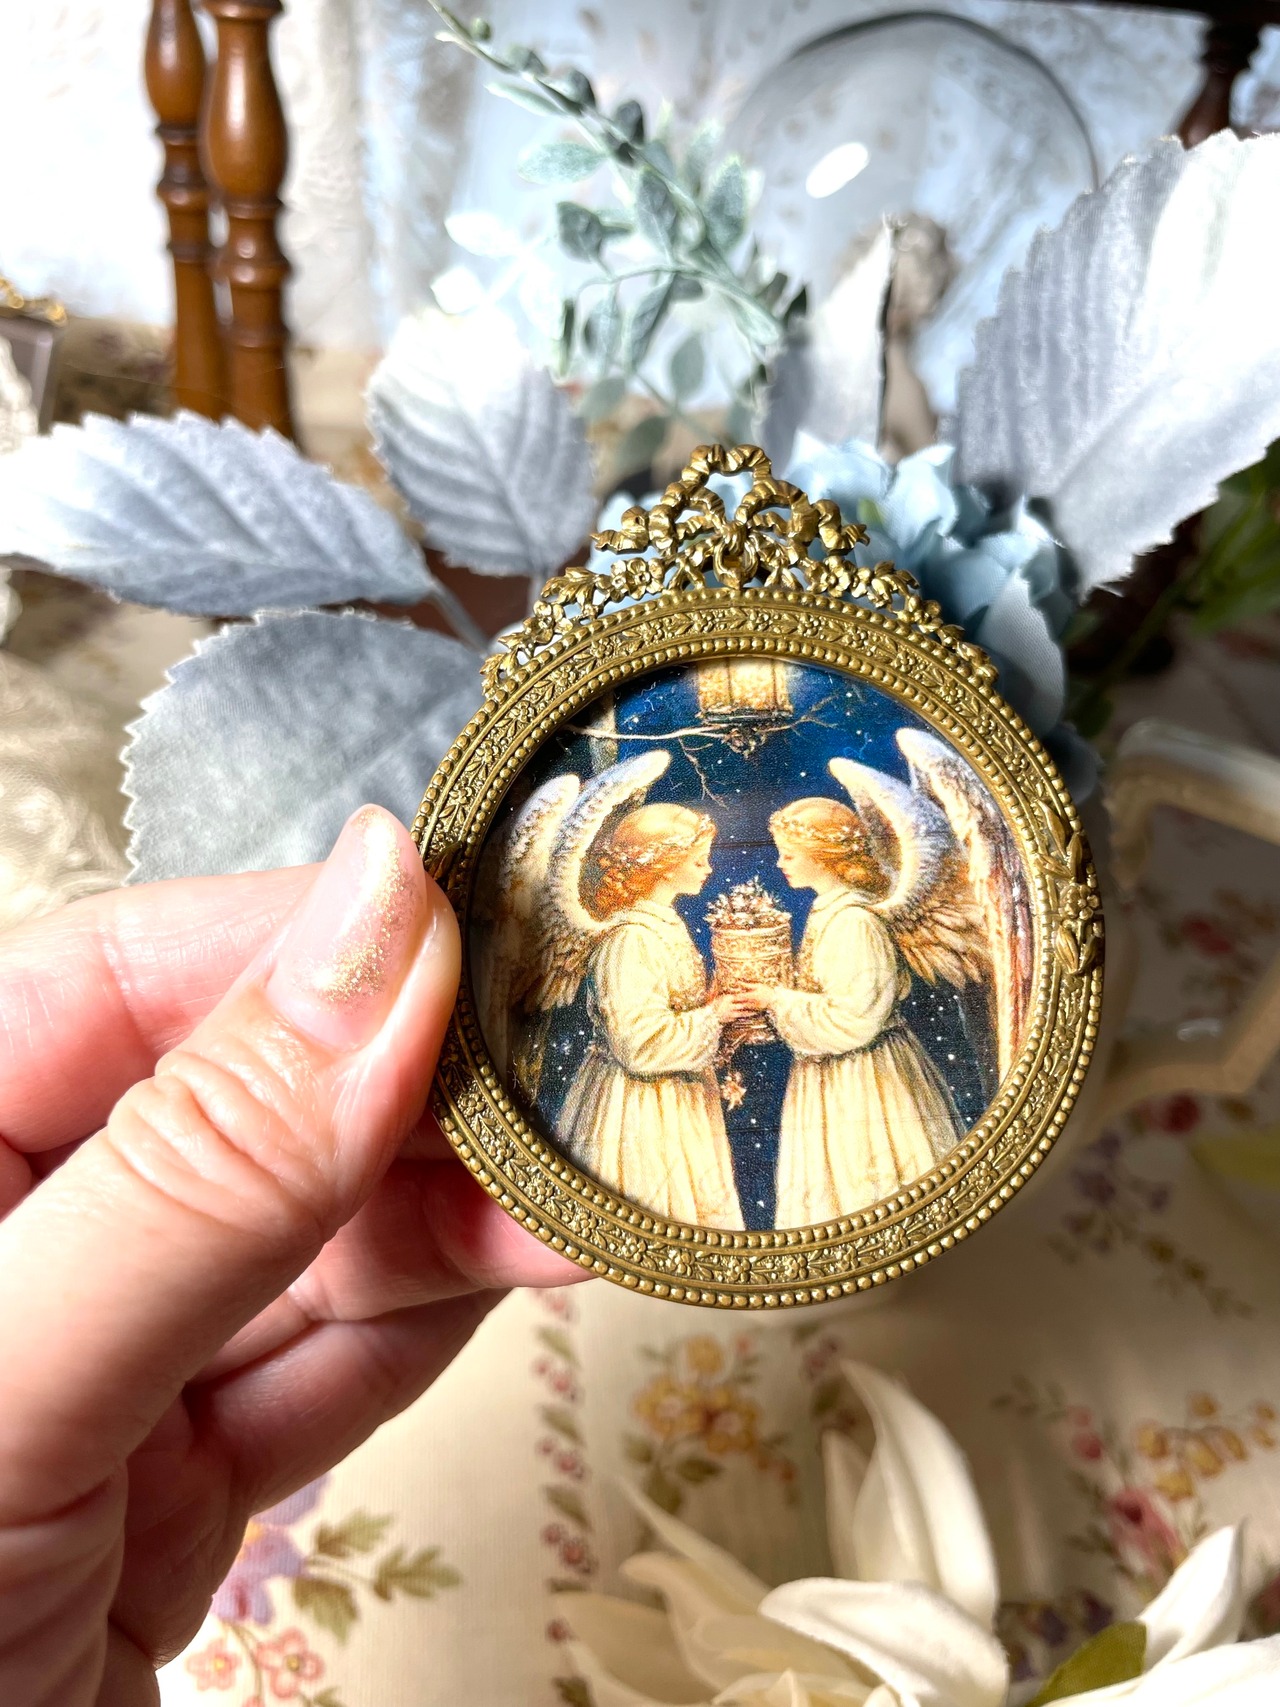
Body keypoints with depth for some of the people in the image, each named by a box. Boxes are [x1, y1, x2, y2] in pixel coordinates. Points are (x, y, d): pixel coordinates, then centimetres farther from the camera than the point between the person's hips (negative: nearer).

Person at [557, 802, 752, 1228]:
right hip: (644, 1108, -10)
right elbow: (643, 1045, -28)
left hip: (676, 1096, 10)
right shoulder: (630, 939, -23)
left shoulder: (665, 924, 7)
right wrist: (711, 1015, -16)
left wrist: (720, 1001, 5)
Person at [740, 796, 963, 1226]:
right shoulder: (829, 911, 8)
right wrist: (777, 993, 8)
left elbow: (850, 1019, -23)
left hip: (859, 1079, -9)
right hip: (835, 1076, 9)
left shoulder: (853, 921, -20)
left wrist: (778, 1000, -14)